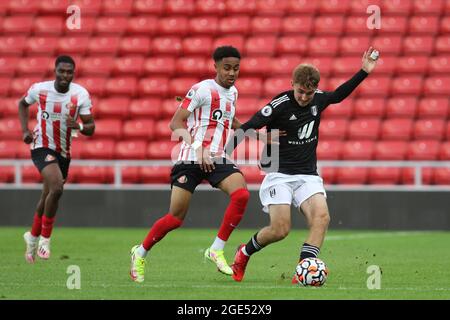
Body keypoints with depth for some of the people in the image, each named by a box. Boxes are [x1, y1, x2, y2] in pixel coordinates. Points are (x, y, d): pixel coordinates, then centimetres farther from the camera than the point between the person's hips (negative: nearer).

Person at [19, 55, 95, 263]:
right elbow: (23, 104, 11)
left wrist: (79, 126, -29)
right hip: (42, 147, -4)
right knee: (56, 188, -26)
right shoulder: (40, 89, -12)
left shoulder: (81, 94, -10)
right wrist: (25, 130, -1)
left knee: (48, 196, 15)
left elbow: (91, 129, -7)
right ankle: (45, 238, -12)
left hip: (64, 152, 4)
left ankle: (33, 236, 40)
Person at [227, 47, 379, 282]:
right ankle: (244, 253, 14)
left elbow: (338, 95, 26)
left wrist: (364, 72, 21)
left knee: (321, 217, -22)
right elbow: (247, 128, -13)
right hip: (279, 174, -5)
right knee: (280, 229, -15)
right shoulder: (279, 105, -15)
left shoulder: (318, 99, 3)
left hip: (307, 175, 5)